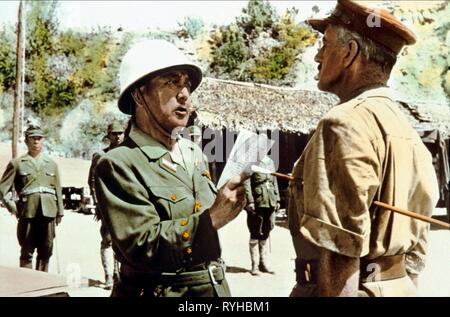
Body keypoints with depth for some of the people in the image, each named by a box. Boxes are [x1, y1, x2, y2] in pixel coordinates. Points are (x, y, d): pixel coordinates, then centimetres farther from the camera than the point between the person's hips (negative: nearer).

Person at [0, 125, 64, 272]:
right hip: (27, 212, -2)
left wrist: (60, 212, 12)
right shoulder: (16, 163, 9)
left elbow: (58, 190, 16)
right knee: (27, 251, 0)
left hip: (48, 212, 3)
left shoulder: (52, 164, 18)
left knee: (46, 251, 4)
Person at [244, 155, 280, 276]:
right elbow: (246, 182, -12)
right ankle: (255, 265, 7)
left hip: (270, 203, 7)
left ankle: (264, 263, 22)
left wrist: (277, 199, 14)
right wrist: (250, 201, -19)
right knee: (255, 234, 0)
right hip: (257, 203, -7)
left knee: (265, 234, 13)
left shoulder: (270, 162, 17)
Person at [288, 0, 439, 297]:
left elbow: (340, 244, -25)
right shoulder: (407, 131, 10)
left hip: (352, 288, -9)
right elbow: (418, 237, 13)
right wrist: (401, 286, 19)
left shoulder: (346, 123, -19)